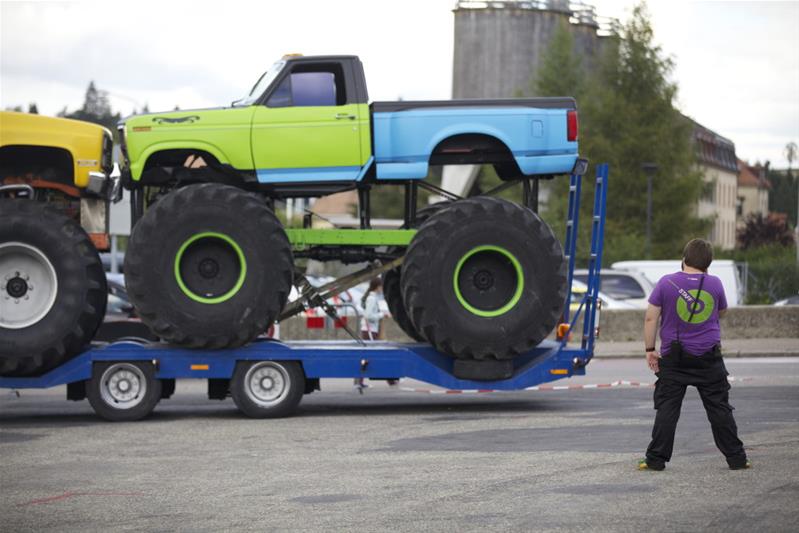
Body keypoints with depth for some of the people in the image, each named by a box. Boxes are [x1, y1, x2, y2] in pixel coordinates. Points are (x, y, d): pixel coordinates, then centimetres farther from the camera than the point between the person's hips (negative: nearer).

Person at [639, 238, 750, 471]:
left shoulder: (667, 282, -5)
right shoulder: (715, 284, 0)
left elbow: (650, 318, -5)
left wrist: (650, 349, 2)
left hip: (674, 359, -1)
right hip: (709, 358, 1)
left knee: (667, 408, 2)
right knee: (719, 408, 8)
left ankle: (656, 458, -1)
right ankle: (736, 458, 11)